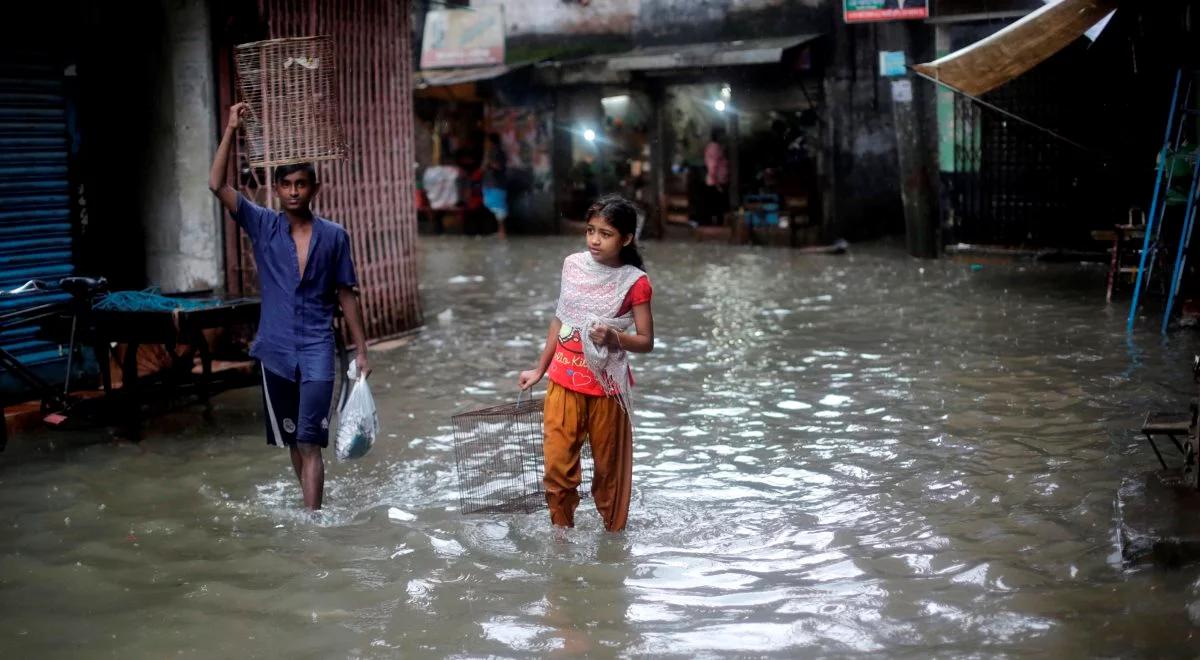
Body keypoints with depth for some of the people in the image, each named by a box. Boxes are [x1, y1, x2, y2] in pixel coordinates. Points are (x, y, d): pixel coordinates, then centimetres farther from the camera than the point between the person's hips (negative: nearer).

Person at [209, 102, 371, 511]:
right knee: (292, 441, 12)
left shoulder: (334, 236, 1)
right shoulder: (263, 226, 2)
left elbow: (346, 295, 6)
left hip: (317, 352, -2)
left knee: (310, 441, -9)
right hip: (276, 351, 2)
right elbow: (217, 186, -8)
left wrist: (361, 351, 5)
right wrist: (231, 131, -14)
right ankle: (314, 510, 28)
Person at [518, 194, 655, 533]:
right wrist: (539, 369, 18)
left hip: (606, 387, -3)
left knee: (609, 467, 10)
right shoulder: (573, 265, 3)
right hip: (564, 382, 3)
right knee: (557, 465, 0)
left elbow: (646, 341, -6)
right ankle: (562, 530, 17)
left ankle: (613, 533, 27)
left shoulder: (634, 282, -10)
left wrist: (614, 336, -26)